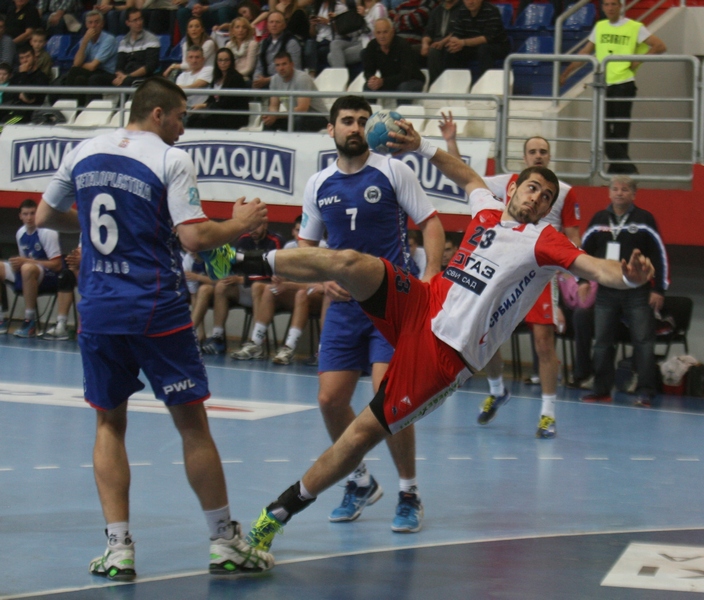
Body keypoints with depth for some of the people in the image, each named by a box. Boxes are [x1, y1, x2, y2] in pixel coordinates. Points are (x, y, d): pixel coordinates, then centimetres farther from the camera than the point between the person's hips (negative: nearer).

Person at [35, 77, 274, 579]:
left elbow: (45, 217, 19)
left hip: (98, 309, 4)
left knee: (110, 424, 13)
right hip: (157, 311, -4)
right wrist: (239, 225, 2)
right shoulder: (171, 160, -7)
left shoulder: (83, 152, 8)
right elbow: (193, 238, -15)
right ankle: (224, 542, 11)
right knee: (192, 424, 5)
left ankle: (119, 548, 4)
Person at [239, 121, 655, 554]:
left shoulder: (542, 241, -4)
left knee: (365, 433, -8)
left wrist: (628, 276, -40)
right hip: (418, 306, 4)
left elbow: (596, 268, -19)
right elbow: (468, 176, 35)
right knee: (348, 261, -23)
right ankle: (246, 262, -8)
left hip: (447, 352, -4)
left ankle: (281, 510, 5)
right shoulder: (488, 208, 13)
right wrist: (423, 148, 31)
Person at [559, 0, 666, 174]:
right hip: (603, 85, 5)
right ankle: (626, 169, 3)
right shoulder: (600, 27, 12)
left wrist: (638, 61, -10)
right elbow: (585, 52, 18)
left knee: (620, 131, -3)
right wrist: (566, 73, 17)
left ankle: (618, 169, 4)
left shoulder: (635, 28, -3)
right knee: (604, 130, 0)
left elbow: (660, 46, -5)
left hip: (623, 84, -5)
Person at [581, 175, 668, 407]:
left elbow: (660, 255, -2)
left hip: (638, 293, -4)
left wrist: (659, 289, -6)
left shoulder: (644, 220, -3)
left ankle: (645, 392, -4)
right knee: (602, 342, 5)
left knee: (643, 341, -5)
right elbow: (585, 251, 15)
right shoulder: (599, 219, 8)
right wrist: (582, 281, 7)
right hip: (606, 291, 4)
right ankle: (602, 390, 13)